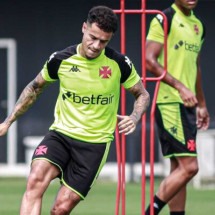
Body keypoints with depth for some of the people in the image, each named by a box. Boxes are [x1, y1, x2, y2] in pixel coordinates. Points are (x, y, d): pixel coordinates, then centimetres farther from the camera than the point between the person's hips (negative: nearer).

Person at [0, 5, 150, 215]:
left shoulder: (119, 63, -7)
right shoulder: (60, 60, -4)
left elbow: (142, 95, 9)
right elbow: (35, 88, 15)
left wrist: (134, 118, -12)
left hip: (95, 142, -1)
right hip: (61, 133, 1)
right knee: (35, 180, -28)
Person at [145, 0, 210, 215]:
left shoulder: (198, 25, 17)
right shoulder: (164, 20, -8)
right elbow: (149, 60, -15)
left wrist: (202, 104, 27)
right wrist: (180, 87, -20)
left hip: (187, 105, 9)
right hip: (170, 103, -9)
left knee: (179, 169, 8)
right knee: (189, 167, -14)